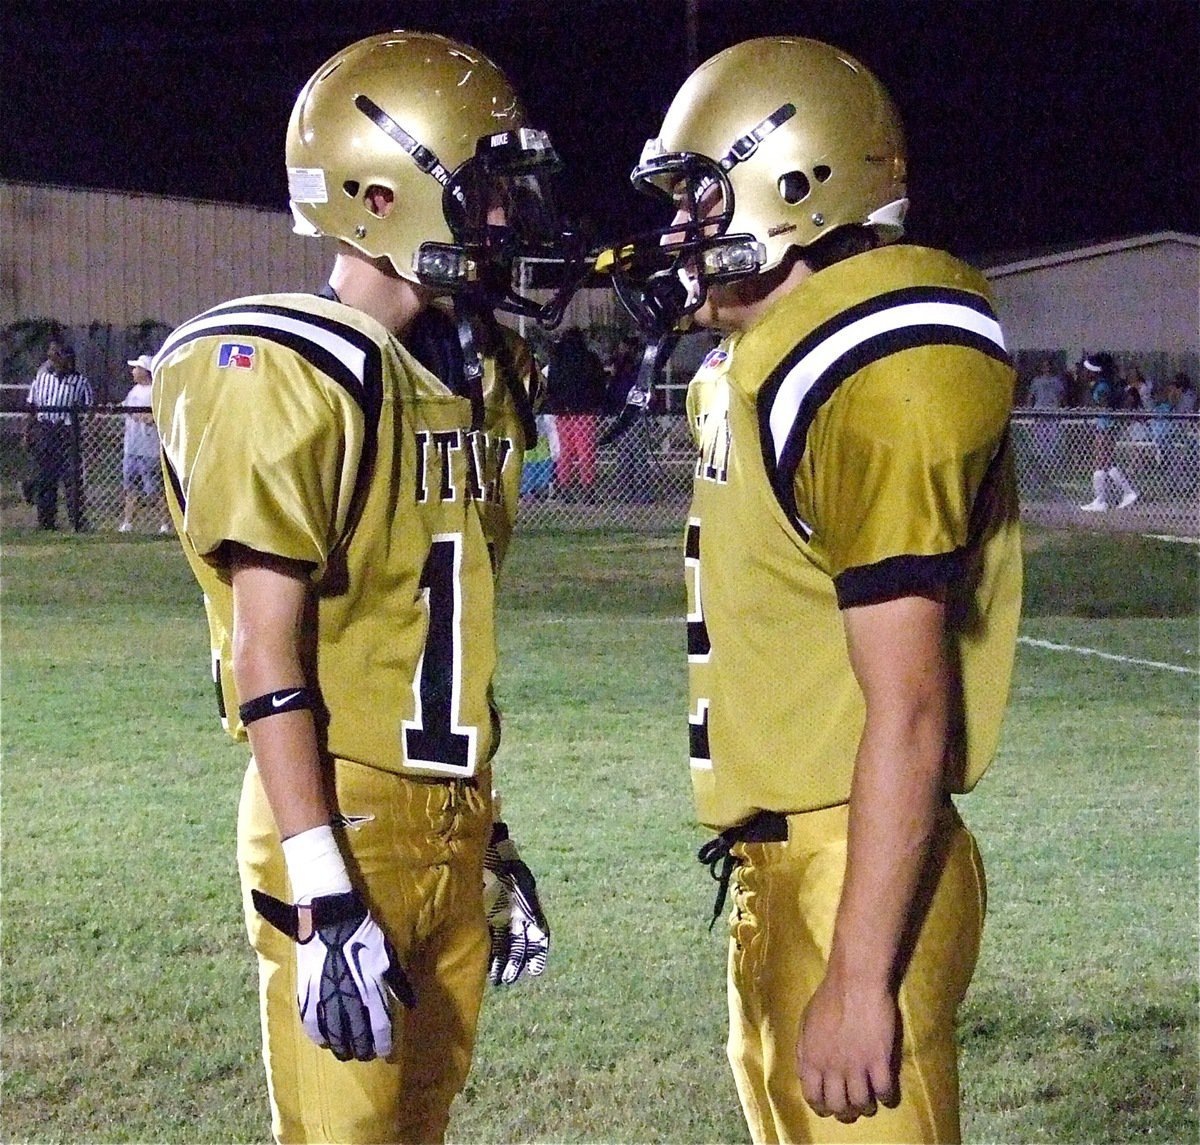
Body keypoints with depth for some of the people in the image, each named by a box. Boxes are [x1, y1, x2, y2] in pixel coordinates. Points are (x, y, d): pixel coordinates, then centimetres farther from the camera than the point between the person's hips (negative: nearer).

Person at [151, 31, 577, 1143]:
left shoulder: (478, 373, 11)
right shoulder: (291, 379, -14)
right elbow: (266, 658, -17)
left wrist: (490, 839, 17)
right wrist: (323, 897, -21)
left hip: (451, 814, 8)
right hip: (342, 813, -8)